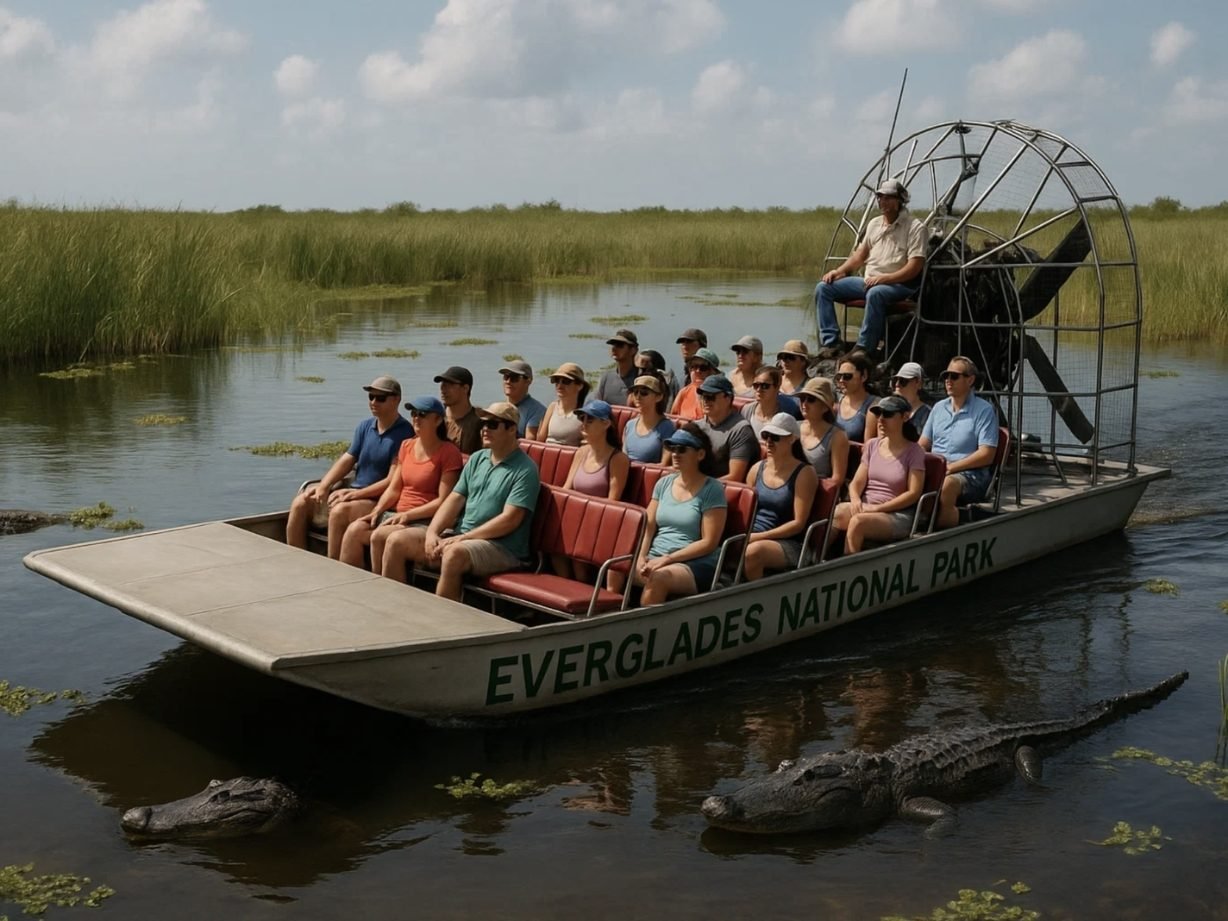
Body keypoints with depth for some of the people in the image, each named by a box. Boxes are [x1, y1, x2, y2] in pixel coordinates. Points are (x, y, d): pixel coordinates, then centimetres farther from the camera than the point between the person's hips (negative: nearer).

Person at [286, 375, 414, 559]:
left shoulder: (404, 433, -12)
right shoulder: (365, 426, 13)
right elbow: (347, 459, 10)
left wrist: (357, 494, -20)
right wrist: (323, 486, -6)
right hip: (354, 492, 8)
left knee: (340, 511, -33)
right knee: (301, 503, -5)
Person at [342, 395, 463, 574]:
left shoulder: (448, 452, -6)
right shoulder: (407, 446, 16)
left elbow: (443, 500, -12)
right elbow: (393, 488, 16)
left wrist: (407, 515, -17)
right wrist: (376, 512, -1)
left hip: (425, 521, -7)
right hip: (396, 514, 7)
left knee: (379, 536, -28)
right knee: (354, 529, -16)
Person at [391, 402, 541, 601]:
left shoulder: (524, 470, -9)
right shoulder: (477, 459, 14)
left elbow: (509, 520, -17)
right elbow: (455, 499, 10)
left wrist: (462, 538, -18)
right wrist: (432, 532, -7)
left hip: (501, 547, -7)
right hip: (459, 536, 7)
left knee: (454, 553, -38)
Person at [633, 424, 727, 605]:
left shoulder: (712, 490, -3)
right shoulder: (664, 483, 14)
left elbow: (709, 543, -8)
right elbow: (648, 526, 11)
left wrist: (667, 559, -14)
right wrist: (641, 557, -8)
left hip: (696, 565, -5)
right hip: (655, 558, 5)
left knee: (659, 577, -36)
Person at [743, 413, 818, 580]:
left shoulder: (804, 473, -3)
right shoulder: (757, 469, 13)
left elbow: (798, 523, -8)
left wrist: (760, 536, -14)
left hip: (788, 544, -4)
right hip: (753, 539, 4)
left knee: (753, 551, -37)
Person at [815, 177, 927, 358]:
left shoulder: (915, 227, -6)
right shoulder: (875, 223, 17)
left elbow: (914, 267, -14)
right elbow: (861, 254, 24)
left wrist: (883, 278, -24)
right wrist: (840, 270, 6)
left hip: (898, 284, -7)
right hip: (868, 281, 7)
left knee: (875, 293, -42)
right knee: (823, 287, -7)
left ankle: (863, 349, -36)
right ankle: (830, 342, -15)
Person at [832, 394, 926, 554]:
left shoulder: (914, 451, 0)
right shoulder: (872, 445, 13)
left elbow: (914, 493, -8)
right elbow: (856, 483, 9)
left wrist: (877, 508, -14)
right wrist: (856, 501, -15)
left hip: (897, 515, -4)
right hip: (866, 509, 4)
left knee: (858, 521, -35)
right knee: (838, 512, -31)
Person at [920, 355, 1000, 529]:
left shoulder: (984, 410, 1)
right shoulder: (938, 407, 19)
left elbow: (986, 455, -7)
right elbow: (922, 445, 18)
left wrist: (950, 467, -15)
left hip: (970, 472, -5)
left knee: (947, 484, -39)